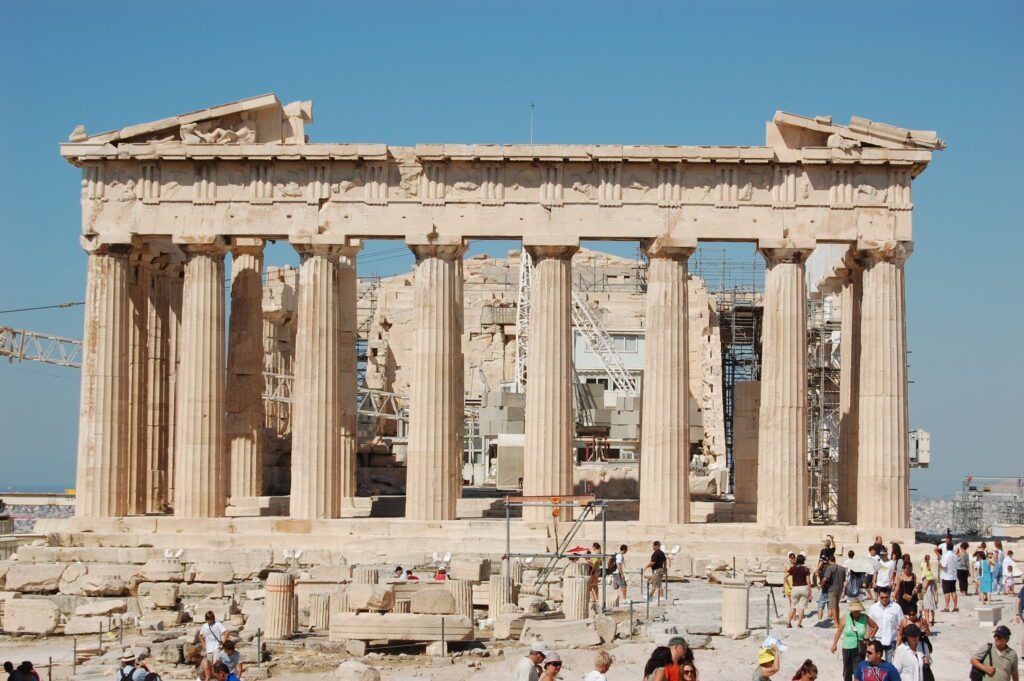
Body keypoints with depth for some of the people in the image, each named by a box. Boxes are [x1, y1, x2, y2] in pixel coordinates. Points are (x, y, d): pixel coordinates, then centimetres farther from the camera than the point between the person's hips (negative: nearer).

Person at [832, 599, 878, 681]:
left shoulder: (865, 618, -8)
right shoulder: (846, 617, -6)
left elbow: (875, 627, 7)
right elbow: (839, 631, 5)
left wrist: (870, 638, -1)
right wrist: (834, 644, 9)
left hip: (859, 649, -2)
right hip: (847, 649, 2)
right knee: (847, 672, 17)